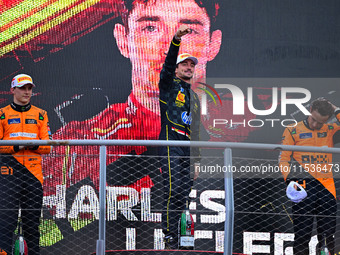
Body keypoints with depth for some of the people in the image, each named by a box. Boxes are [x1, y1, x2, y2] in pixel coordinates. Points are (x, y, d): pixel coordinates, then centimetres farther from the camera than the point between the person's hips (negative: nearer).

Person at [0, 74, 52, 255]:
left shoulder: (40, 115, 14)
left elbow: (47, 146, 8)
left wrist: (33, 145, -12)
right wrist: (16, 146, -14)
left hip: (33, 174, 2)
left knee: (32, 222, 5)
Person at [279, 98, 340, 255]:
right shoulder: (293, 131, 7)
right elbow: (284, 158, 3)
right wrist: (290, 179, -12)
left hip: (326, 187, 3)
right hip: (303, 187, -3)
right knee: (302, 232, -5)